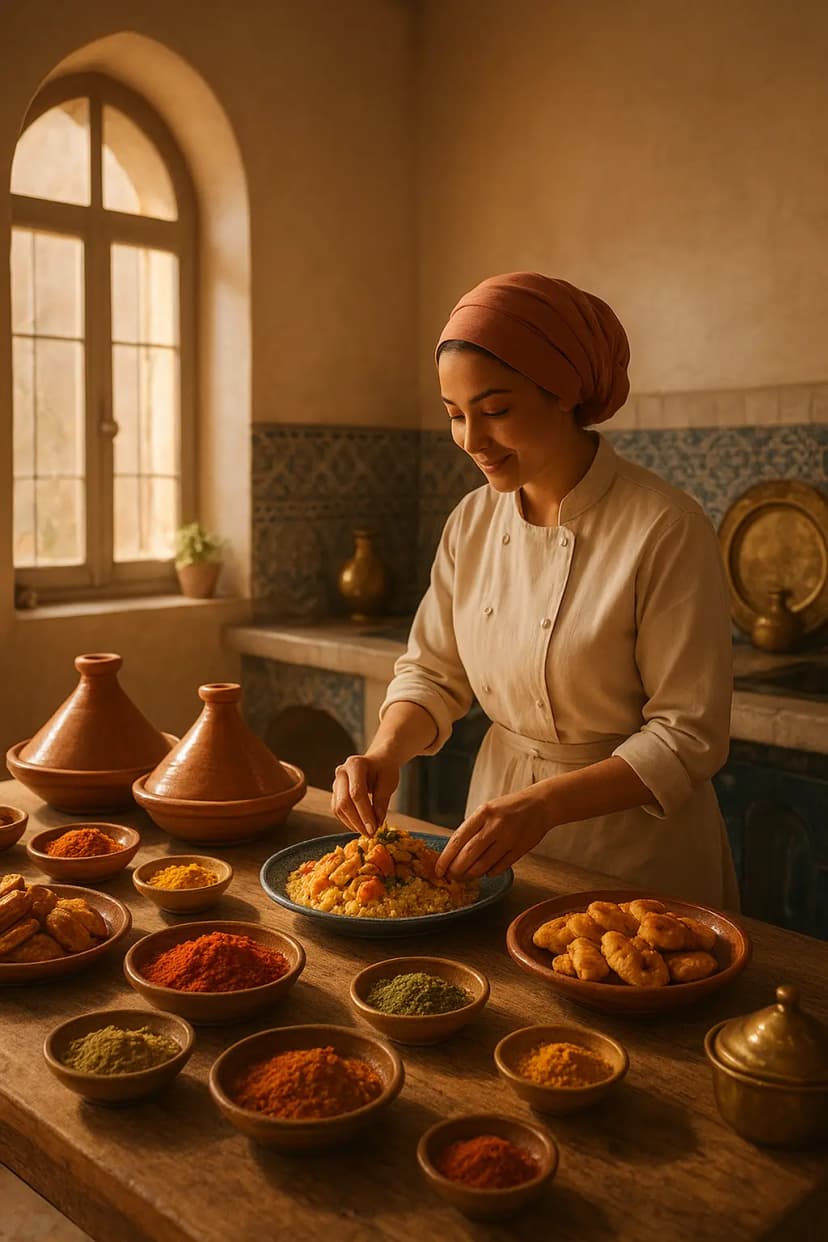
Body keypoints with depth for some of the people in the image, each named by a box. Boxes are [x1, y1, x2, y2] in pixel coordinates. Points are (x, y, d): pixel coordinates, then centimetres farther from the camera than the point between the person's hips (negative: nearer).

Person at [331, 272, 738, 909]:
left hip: (633, 852, -4)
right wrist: (386, 753, -16)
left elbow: (689, 736, -19)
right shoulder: (472, 521, -3)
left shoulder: (667, 529, -21)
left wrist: (542, 805, -29)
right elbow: (433, 672, 4)